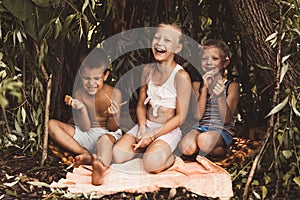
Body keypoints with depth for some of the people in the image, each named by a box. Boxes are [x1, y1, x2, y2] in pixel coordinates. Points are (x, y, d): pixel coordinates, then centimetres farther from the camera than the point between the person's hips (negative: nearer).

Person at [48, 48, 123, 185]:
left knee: (104, 139, -41)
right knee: (52, 124, -13)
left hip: (108, 134, -4)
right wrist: (81, 109, -24)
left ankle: (100, 167, -76)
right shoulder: (79, 94, -4)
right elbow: (84, 128, -6)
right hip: (85, 135, 5)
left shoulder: (114, 94, -10)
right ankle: (87, 155, -28)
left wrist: (112, 116, -31)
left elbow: (113, 128, -7)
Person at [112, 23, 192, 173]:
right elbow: (141, 104, 11)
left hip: (168, 129, -5)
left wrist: (152, 135, -16)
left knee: (152, 164, -32)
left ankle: (169, 156, -1)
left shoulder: (181, 76, -12)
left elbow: (180, 117, -12)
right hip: (146, 125, 6)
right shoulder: (148, 69, 6)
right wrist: (142, 128, -9)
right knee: (116, 155, -16)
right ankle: (148, 149, 7)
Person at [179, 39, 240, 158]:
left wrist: (220, 96, -25)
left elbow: (226, 119, -8)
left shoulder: (232, 86, 2)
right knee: (186, 147, -31)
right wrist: (205, 88, -10)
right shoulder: (197, 85, 11)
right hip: (200, 128, 3)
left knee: (204, 139, -37)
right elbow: (198, 116, -3)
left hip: (222, 131, -2)